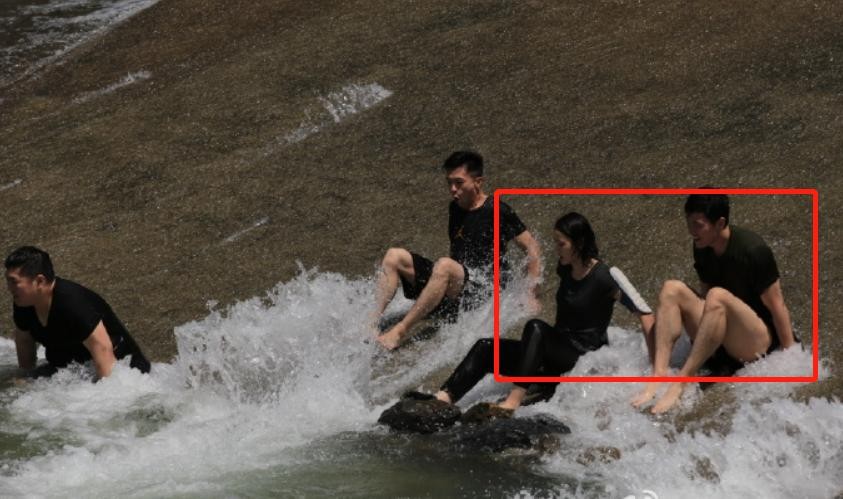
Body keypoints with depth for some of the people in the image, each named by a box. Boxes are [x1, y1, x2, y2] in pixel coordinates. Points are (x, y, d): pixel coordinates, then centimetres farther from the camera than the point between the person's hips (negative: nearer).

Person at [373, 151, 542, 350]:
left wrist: (531, 297, -10)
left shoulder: (496, 212, -7)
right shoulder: (455, 208, 14)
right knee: (394, 256, -7)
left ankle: (401, 330, -40)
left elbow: (532, 248, -5)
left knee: (444, 266, -38)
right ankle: (371, 322, -22)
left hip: (482, 290, -8)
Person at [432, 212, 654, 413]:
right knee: (486, 348, -11)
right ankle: (444, 398, -29)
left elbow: (644, 312, -15)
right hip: (558, 351, 8)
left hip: (585, 356, -8)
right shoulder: (565, 269, 8)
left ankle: (516, 398, -43)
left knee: (536, 327, -35)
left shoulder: (605, 276, -14)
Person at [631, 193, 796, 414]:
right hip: (720, 342, 7)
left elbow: (777, 306, -15)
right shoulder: (702, 248, 1)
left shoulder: (753, 249, -18)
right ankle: (659, 374, -30)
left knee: (718, 296, -33)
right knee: (672, 289, -12)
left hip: (758, 342, -7)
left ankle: (680, 384, -38)